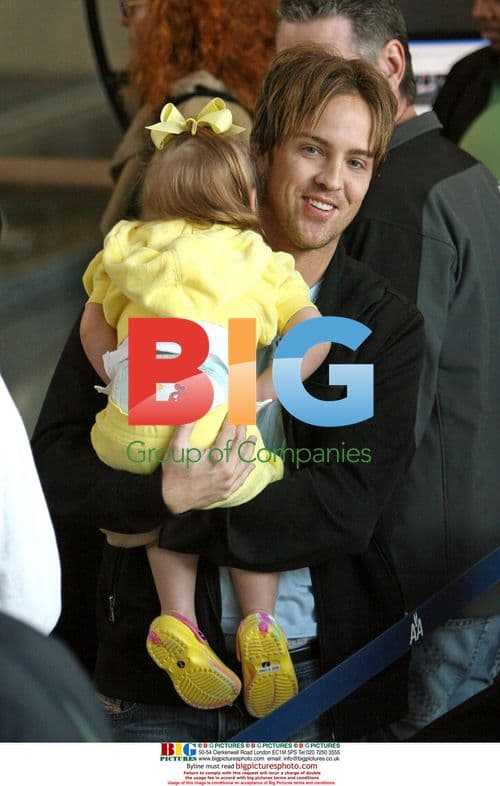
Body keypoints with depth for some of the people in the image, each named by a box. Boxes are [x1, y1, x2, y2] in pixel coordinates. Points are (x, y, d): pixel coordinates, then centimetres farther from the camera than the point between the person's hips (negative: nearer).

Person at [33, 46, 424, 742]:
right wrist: (167, 494, -24)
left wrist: (178, 525, -16)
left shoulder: (387, 326, 2)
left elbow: (350, 509, -10)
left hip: (311, 678, 0)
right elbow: (53, 469, -6)